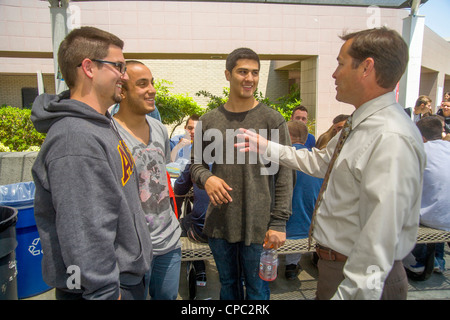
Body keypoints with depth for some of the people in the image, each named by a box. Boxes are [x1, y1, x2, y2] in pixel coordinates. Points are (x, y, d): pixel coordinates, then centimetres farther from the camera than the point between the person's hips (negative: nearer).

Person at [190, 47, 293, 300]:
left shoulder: (272, 119, -6)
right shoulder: (209, 121, 4)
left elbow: (284, 175, -7)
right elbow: (196, 162, 13)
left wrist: (279, 222, -11)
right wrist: (205, 178, -10)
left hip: (258, 224, -3)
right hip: (219, 222, 3)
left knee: (257, 289, 14)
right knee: (228, 284, 22)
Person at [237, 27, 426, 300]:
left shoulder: (391, 139, -28)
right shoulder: (359, 124, 6)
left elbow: (379, 238, -30)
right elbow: (322, 162, 18)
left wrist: (350, 292, -27)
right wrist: (267, 147, 19)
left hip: (360, 278, -9)